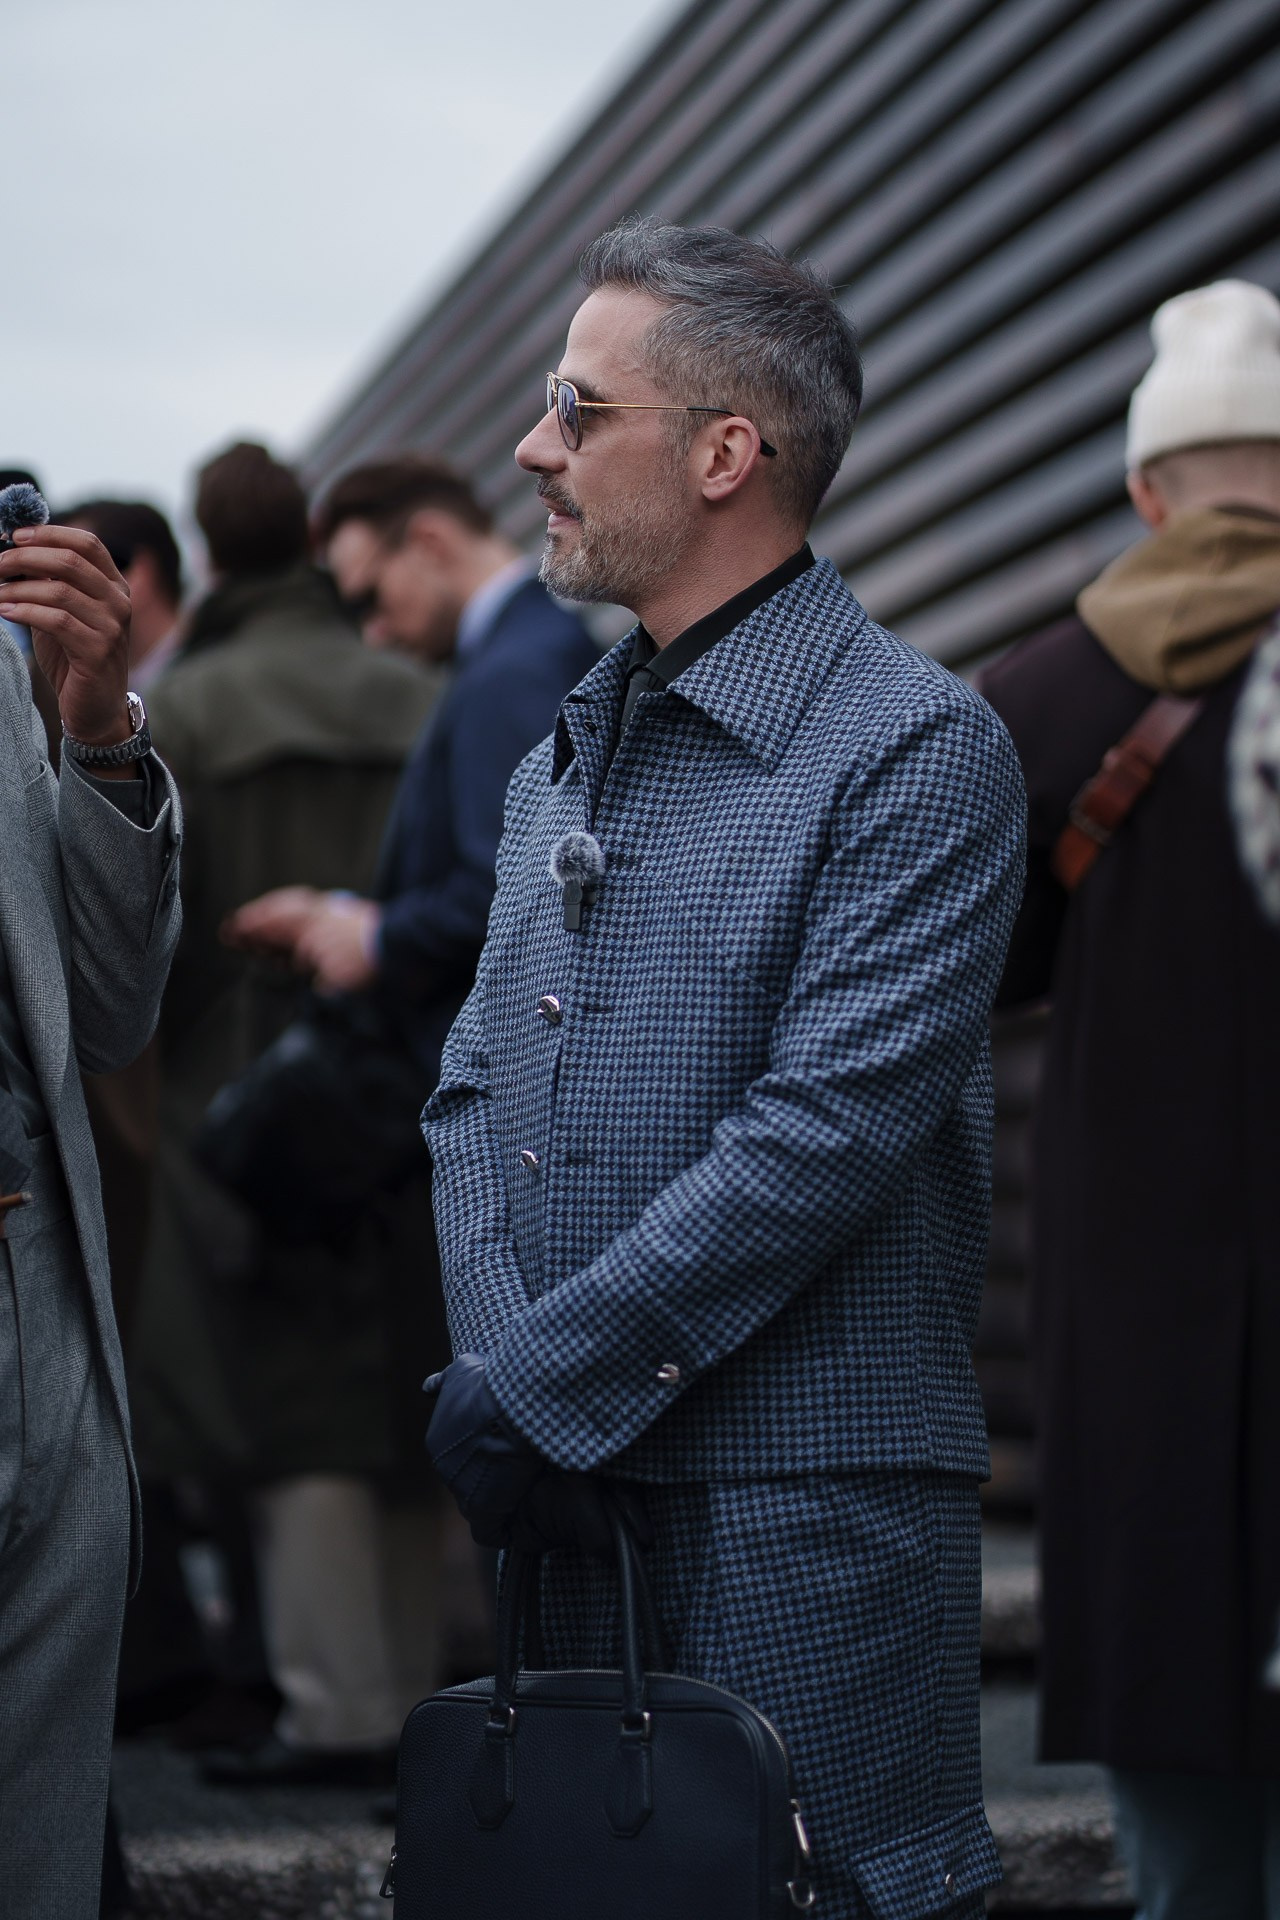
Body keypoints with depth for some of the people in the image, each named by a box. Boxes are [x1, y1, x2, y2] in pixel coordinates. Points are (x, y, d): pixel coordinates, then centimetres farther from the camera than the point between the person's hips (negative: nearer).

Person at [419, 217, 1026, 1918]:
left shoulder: (912, 745, -9)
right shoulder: (566, 755, 17)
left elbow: (822, 1138, -17)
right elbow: (474, 1094, 14)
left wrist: (537, 1391, -15)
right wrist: (495, 1373, -4)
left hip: (813, 1511, -7)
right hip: (564, 1492, 7)